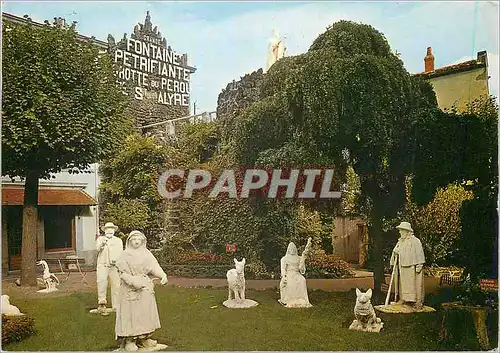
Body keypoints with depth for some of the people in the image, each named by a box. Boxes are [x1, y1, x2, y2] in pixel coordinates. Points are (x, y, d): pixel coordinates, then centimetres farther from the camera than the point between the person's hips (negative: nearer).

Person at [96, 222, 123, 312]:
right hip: (102, 265, -1)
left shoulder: (118, 241, 14)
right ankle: (101, 302, -16)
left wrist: (115, 260, -20)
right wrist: (102, 244, -31)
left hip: (114, 266, 1)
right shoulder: (100, 239, 12)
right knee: (101, 281, -23)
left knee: (116, 285, 0)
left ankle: (116, 306, 10)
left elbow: (120, 252, 1)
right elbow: (98, 248, -8)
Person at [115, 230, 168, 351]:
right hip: (130, 288, -4)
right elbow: (122, 272, -9)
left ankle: (144, 338, 18)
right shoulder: (125, 255, -1)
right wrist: (133, 281, -22)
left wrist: (163, 276, -20)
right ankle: (129, 340, 5)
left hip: (145, 288, 4)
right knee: (130, 312, -3)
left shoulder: (146, 254, 7)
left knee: (145, 311, 8)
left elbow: (154, 267, -3)